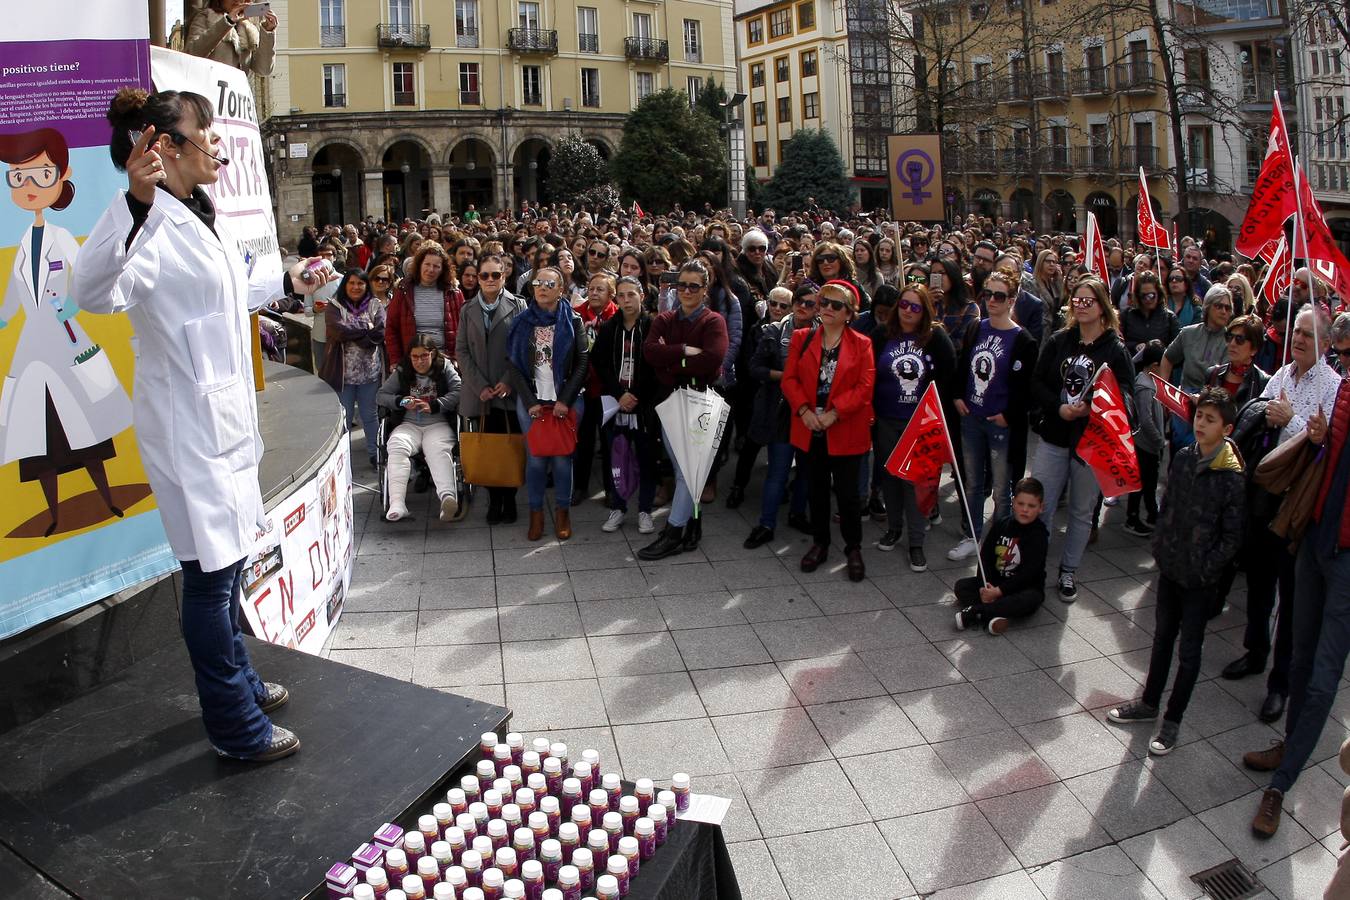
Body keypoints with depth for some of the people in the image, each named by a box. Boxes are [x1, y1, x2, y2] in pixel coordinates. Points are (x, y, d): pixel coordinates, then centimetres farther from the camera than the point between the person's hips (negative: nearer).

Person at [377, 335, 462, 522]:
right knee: (396, 446, -31)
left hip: (438, 424, -2)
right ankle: (397, 504, -45)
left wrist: (434, 406, -14)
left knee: (439, 451, -35)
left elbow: (459, 392, -3)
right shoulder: (401, 372, 16)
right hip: (408, 424, 2)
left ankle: (447, 496, -60)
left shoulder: (445, 368, 10)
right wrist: (401, 402, -6)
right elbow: (382, 395, 14)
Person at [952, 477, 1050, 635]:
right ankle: (991, 617, -34)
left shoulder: (1039, 535, -13)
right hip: (995, 581, 5)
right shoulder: (1001, 524, 1)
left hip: (1025, 586, -5)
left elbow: (1028, 574, -20)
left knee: (1030, 600, -37)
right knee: (961, 586, -11)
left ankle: (974, 612, -35)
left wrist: (999, 591, -25)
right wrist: (985, 585, -17)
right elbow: (985, 556, -1)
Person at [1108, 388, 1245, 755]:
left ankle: (1172, 720, 21)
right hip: (1170, 567, 6)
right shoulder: (1183, 458, -2)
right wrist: (1160, 547, 5)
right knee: (1162, 636, 19)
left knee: (1189, 650, 8)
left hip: (1200, 578, -5)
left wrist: (1204, 570, -14)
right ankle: (1149, 704, 35)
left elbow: (1232, 538, -14)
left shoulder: (1232, 477, -18)